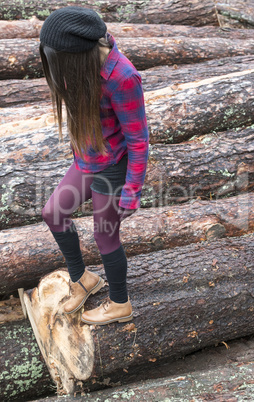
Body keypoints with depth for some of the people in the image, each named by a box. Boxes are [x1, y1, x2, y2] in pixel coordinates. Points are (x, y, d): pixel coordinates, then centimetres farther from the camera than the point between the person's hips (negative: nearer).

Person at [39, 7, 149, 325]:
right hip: (87, 161, 8)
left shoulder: (121, 77, -30)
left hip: (113, 168, -8)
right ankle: (82, 278, 35)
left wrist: (132, 191, -16)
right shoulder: (86, 56, -8)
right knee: (52, 213, 13)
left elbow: (138, 139, -21)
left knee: (105, 237, 9)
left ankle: (120, 305, 35)